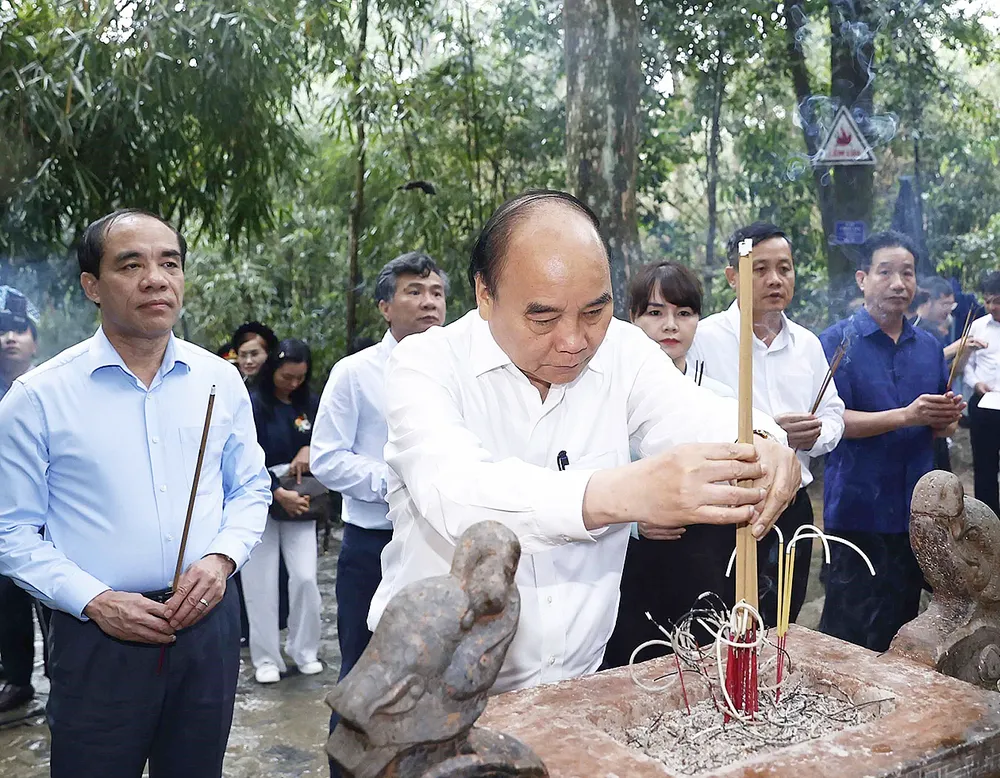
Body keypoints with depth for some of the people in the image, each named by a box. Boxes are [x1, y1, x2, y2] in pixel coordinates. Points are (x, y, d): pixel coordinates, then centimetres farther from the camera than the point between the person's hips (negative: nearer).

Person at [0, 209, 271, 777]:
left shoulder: (220, 379, 3)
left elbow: (251, 488, 11)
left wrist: (223, 558, -7)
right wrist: (94, 600, -14)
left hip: (207, 620, 3)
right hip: (98, 637, -3)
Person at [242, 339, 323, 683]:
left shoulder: (311, 404, 4)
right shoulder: (253, 405, -8)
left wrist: (310, 448, -12)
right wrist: (279, 493, -22)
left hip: (299, 503, 3)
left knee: (305, 578, -1)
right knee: (262, 583, 2)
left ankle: (305, 651, 17)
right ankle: (266, 658, 15)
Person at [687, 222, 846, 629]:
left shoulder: (807, 343, 10)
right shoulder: (706, 338, -11)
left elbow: (833, 415, 14)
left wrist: (815, 435, -8)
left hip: (793, 505, 6)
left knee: (783, 627, 19)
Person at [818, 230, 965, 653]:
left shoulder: (929, 346, 11)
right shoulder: (837, 342, -6)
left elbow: (938, 427, 17)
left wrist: (948, 418, -7)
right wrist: (907, 416, -23)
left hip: (916, 510, 6)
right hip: (858, 511, -5)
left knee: (902, 626, 15)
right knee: (849, 629, 0)